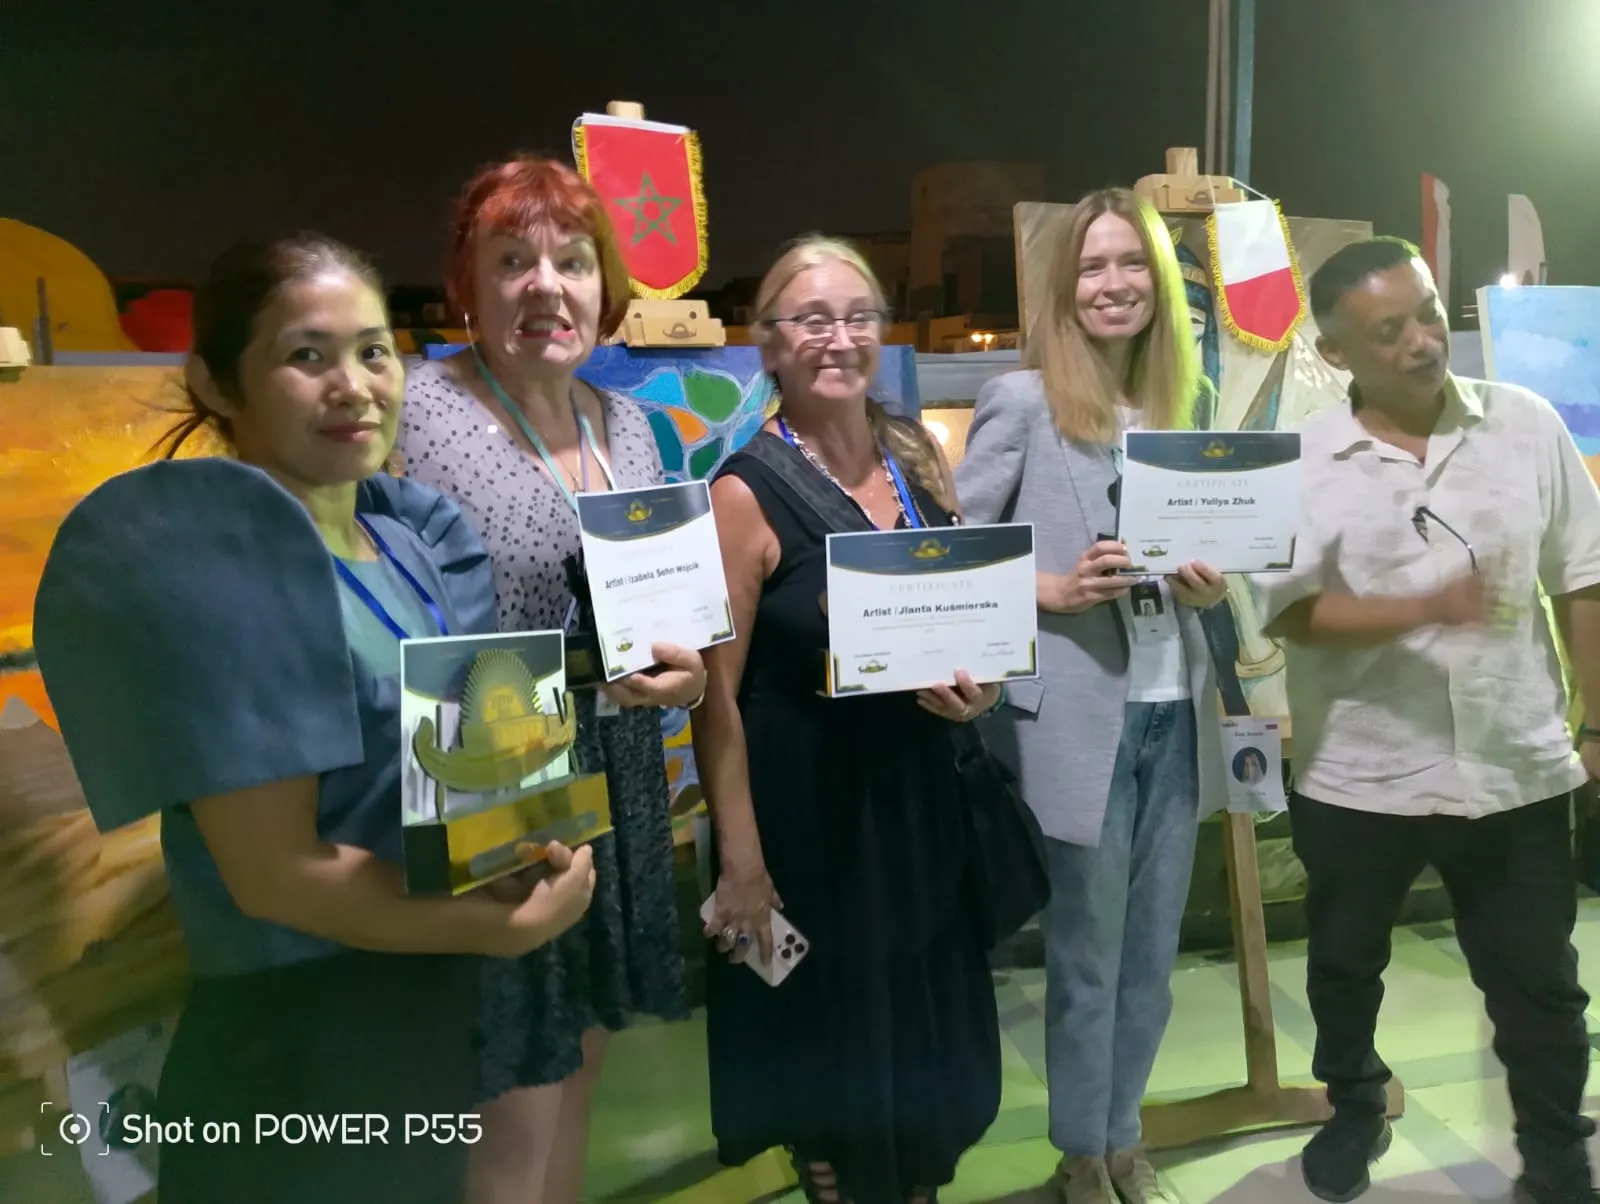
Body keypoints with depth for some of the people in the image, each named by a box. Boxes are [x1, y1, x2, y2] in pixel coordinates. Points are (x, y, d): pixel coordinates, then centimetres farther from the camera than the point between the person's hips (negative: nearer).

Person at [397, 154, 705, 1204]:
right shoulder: (421, 414, -13)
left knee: (577, 1079, 21)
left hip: (617, 795, 7)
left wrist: (686, 670, -5)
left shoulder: (626, 424, 8)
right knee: (515, 1118, 4)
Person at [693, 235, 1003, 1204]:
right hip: (806, 811, -5)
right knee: (828, 1039, 13)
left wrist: (978, 681, -8)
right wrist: (741, 863, -17)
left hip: (918, 794, 6)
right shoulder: (746, 492, -16)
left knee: (927, 1026, 22)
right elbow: (717, 692, -16)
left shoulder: (920, 461, 2)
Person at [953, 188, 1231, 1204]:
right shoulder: (1022, 401, -7)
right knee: (1088, 960, 9)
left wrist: (1210, 586, -3)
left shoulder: (1175, 405, 11)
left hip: (1175, 714, 6)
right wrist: (1053, 592, -20)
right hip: (1080, 721, -6)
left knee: (1152, 956, 17)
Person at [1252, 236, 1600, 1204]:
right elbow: (1289, 612, -14)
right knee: (1345, 964, 19)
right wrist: (1425, 608, -27)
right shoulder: (1302, 463, -8)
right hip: (1361, 776, 0)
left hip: (1518, 767, 1)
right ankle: (1355, 1109, 45)